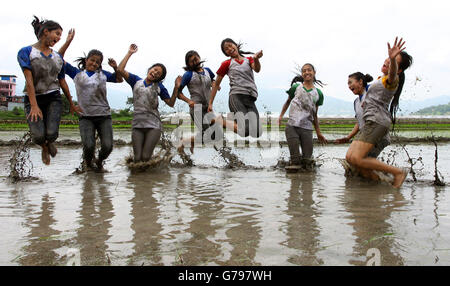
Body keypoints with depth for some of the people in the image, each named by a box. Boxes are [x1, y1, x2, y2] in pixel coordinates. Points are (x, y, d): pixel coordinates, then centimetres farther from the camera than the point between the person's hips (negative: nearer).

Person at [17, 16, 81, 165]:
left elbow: (62, 82, 17)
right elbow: (29, 80, -12)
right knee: (38, 136, -19)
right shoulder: (26, 52, -3)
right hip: (33, 98, -3)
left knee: (52, 133, -18)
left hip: (54, 98, 3)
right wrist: (34, 106, -20)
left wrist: (72, 104, 20)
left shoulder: (58, 57, 10)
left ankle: (49, 142, 22)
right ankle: (44, 147, 20)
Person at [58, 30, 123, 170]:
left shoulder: (102, 74, 13)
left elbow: (119, 79, 24)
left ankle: (99, 161, 22)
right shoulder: (77, 73, 11)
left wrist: (115, 68, 5)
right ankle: (88, 162, 16)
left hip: (104, 116, 1)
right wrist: (68, 42, 3)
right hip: (86, 117, -1)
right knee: (89, 146, -19)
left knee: (107, 146, -12)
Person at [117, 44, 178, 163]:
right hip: (137, 125, 1)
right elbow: (120, 70, -2)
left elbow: (171, 103, 5)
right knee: (137, 158, -3)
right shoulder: (136, 81, 9)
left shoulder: (159, 87, 7)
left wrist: (176, 88, -7)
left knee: (145, 157, -10)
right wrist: (129, 53, 0)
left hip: (153, 125, -1)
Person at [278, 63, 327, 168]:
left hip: (307, 129, 2)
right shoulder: (296, 87, 5)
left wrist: (319, 133, 15)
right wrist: (281, 115, 4)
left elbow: (314, 115, 15)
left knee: (307, 163, 1)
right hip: (292, 127, -2)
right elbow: (288, 102, 19)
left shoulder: (318, 93, 9)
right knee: (295, 162, -8)